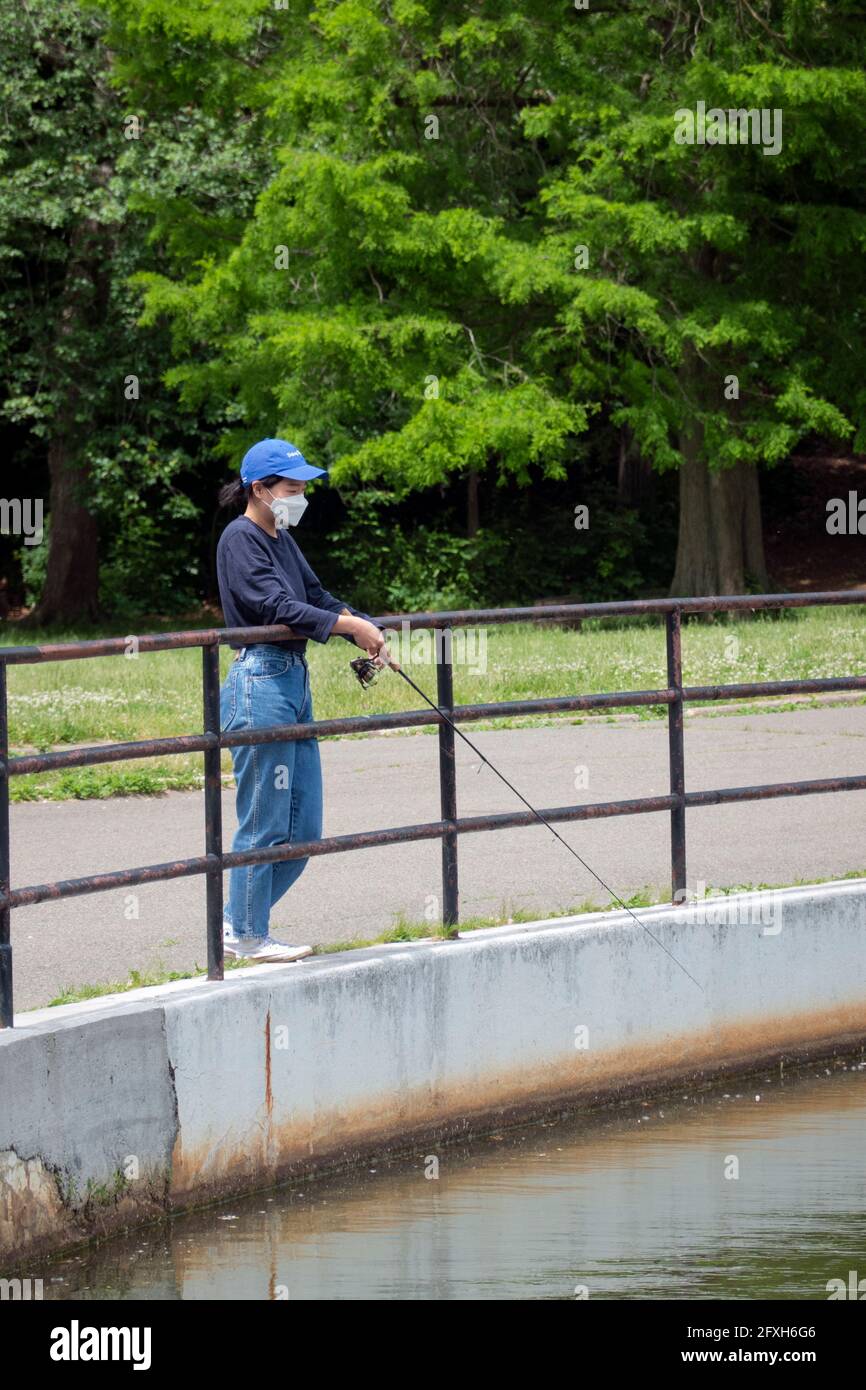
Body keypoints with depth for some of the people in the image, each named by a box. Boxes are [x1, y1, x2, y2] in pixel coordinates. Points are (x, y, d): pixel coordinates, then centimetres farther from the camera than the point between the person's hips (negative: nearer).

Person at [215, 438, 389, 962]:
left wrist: (368, 632, 1)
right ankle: (248, 936, 7)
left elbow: (317, 598, 17)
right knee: (265, 822, -3)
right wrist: (351, 624, -19)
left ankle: (237, 921, 20)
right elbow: (276, 606, -20)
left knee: (304, 829, 10)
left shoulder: (283, 541, 18)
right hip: (260, 683, -10)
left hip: (295, 682, 10)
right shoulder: (241, 539, -10)